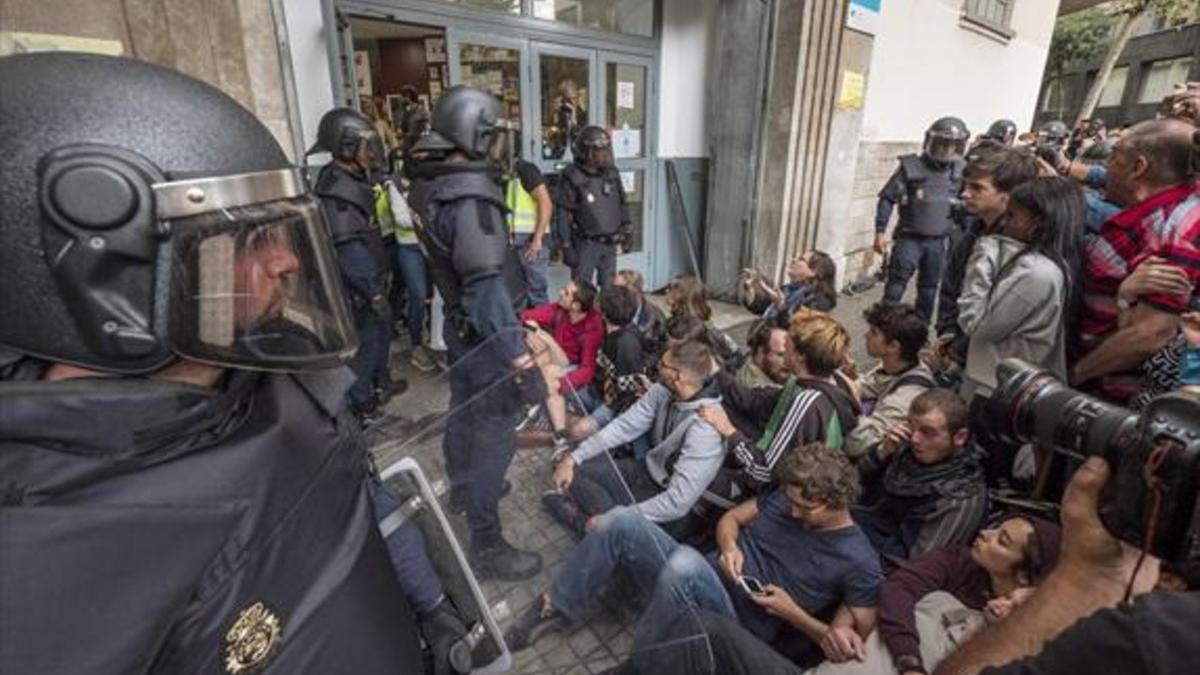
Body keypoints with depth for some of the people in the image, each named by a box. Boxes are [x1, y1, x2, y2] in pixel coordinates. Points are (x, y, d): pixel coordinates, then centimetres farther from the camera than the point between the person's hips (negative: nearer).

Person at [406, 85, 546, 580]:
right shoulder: (470, 198, -26)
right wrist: (516, 354, -29)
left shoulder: (432, 184, 3)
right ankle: (486, 547, 13)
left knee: (464, 411, 26)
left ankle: (462, 490, 50)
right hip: (483, 335, -10)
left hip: (459, 325, 10)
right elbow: (486, 286, -31)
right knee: (494, 436, 0)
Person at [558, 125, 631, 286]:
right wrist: (567, 247, -12)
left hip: (610, 243, 6)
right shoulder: (573, 178, -12)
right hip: (586, 244, -5)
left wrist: (626, 226, 12)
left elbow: (622, 203, 17)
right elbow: (564, 215, -11)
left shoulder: (612, 173, 5)